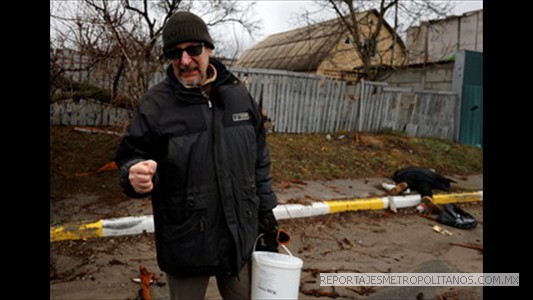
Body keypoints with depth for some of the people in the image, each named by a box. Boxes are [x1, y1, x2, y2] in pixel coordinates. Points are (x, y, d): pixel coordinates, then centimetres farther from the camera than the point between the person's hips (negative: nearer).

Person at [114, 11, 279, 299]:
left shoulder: (239, 95, 1)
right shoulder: (153, 104, -10)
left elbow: (259, 161, 7)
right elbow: (131, 158, -5)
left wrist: (266, 211, 9)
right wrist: (136, 175, -29)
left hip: (240, 238, 4)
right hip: (184, 245, -3)